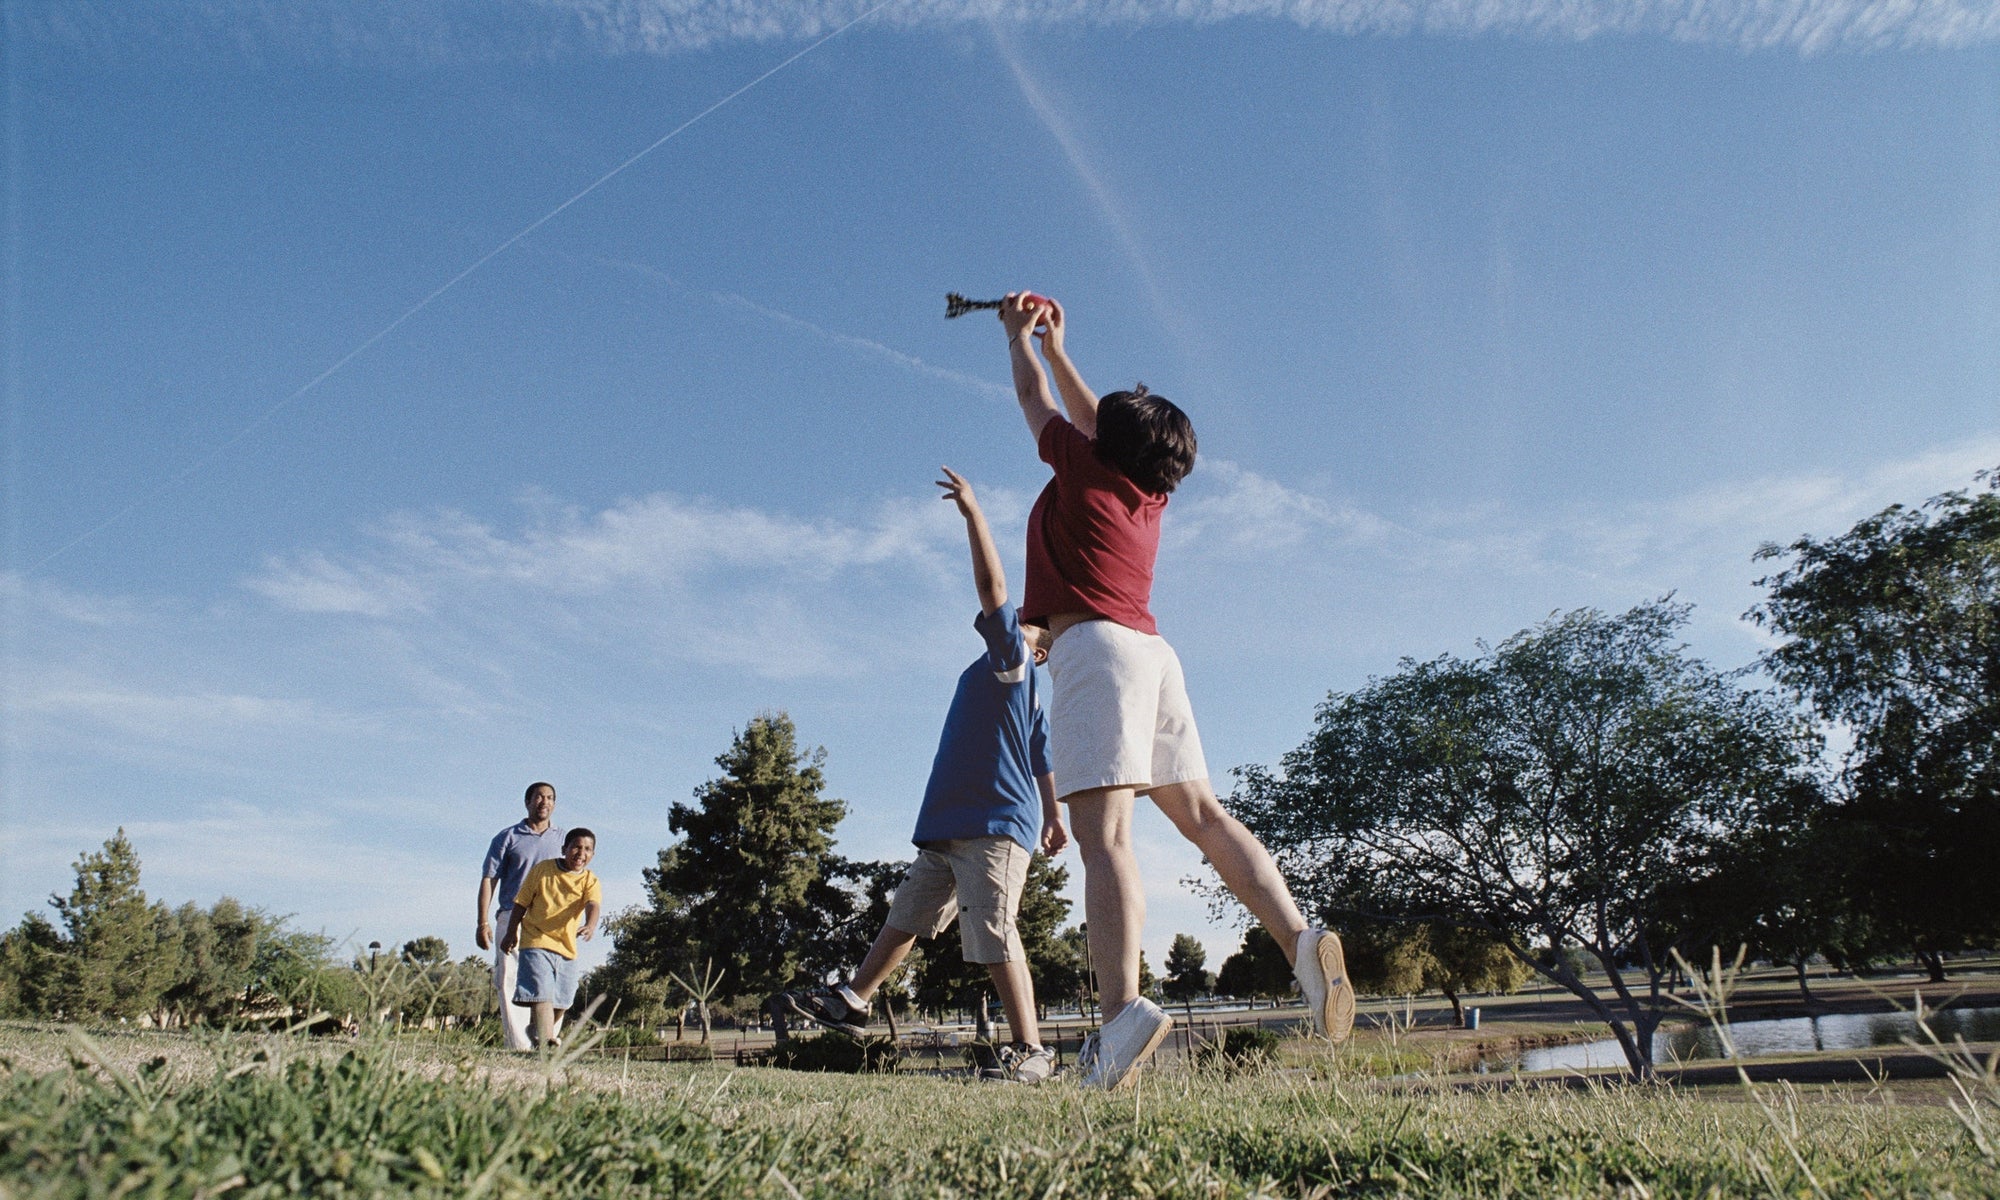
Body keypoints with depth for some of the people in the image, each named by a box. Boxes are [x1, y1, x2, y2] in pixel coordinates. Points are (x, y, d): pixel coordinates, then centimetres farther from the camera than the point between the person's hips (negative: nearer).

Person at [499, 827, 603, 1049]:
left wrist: (591, 925, -41)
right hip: (536, 941, -3)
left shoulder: (590, 880, -2)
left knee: (561, 1001, 10)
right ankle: (546, 1042, -21)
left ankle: (539, 1036, 32)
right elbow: (521, 903, 5)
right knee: (541, 994, -16)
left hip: (567, 947, 3)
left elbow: (593, 905, -21)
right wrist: (511, 933, 3)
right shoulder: (541, 870, -2)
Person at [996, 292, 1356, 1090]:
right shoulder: (1149, 493, 22)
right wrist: (1056, 346, 48)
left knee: (1104, 829, -20)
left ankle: (1124, 1010, -32)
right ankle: (1299, 939, -7)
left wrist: (1018, 336, 39)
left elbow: (1034, 400, 21)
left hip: (1095, 644, -8)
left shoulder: (1085, 471, 4)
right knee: (1203, 814, 8)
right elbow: (1092, 417, 38)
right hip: (1153, 651, 8)